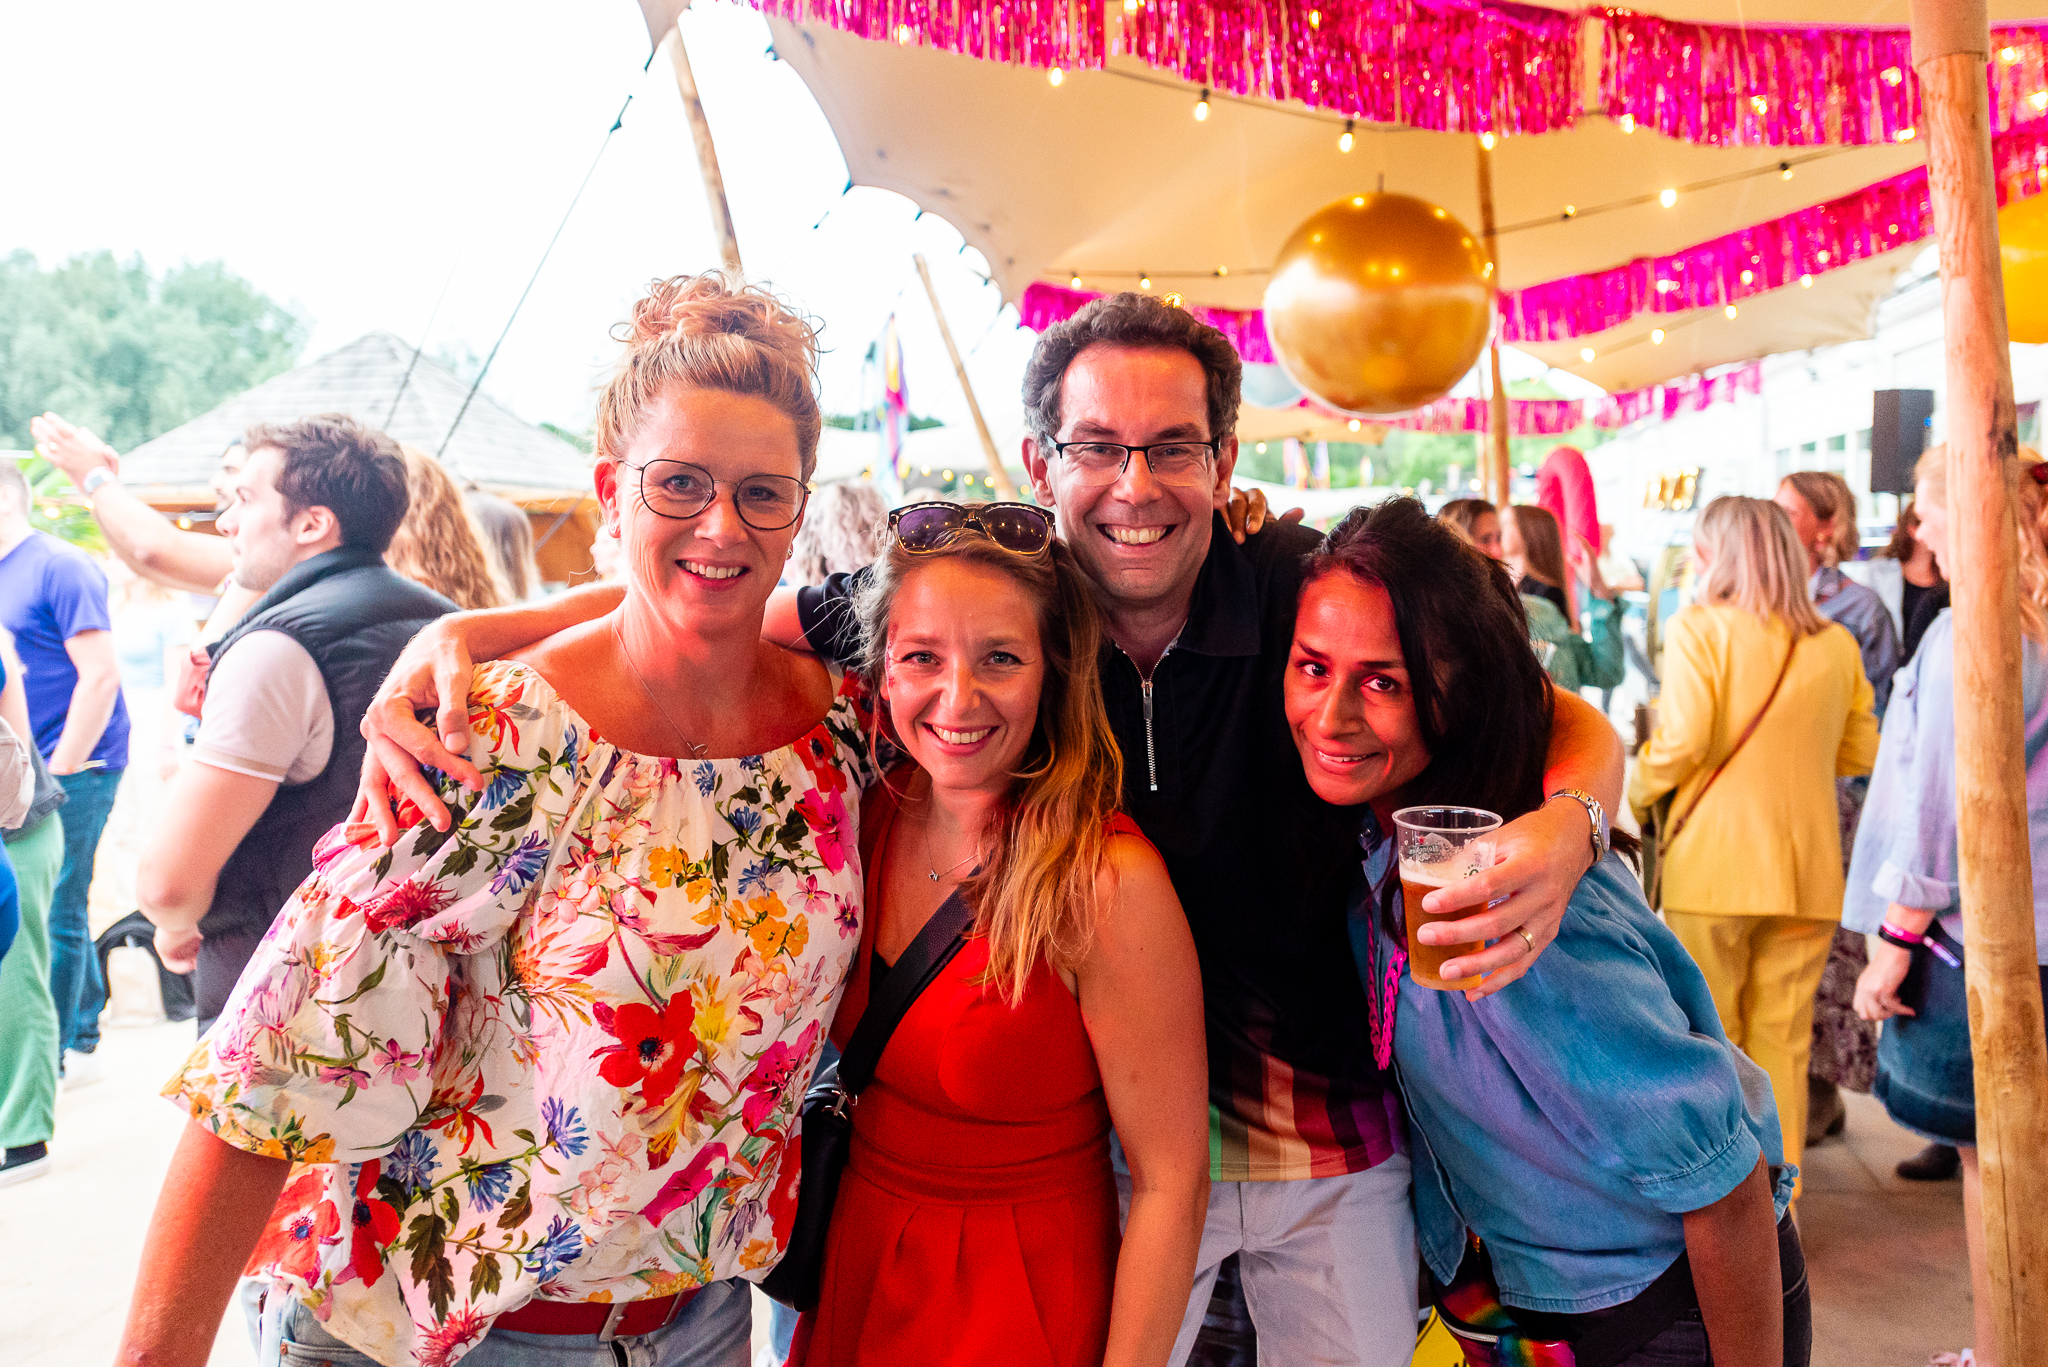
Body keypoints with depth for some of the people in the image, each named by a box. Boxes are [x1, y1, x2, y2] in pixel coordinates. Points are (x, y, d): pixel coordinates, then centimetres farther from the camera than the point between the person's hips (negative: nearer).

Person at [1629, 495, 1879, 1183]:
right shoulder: (1837, 644, 7)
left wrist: (1639, 790, 0)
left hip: (1714, 861, -4)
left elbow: (1681, 741, -17)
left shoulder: (1699, 627, -7)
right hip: (1808, 868, 4)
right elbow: (1860, 751, 12)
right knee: (1782, 1041, 12)